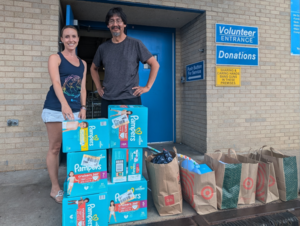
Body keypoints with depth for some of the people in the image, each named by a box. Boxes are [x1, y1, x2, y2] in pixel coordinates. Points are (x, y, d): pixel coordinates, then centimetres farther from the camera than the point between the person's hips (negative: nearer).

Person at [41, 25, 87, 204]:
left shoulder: (83, 63, 15)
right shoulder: (55, 58, 0)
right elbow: (56, 82, -16)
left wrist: (83, 107, 0)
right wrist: (64, 104, -32)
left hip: (75, 109, 4)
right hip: (56, 108, -4)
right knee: (55, 148, 3)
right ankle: (55, 189, 15)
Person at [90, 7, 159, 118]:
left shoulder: (135, 44, 1)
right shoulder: (103, 48, 11)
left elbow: (155, 64, 2)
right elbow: (93, 68, 26)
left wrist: (147, 87, -4)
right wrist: (98, 87, 13)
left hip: (130, 100, -3)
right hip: (107, 101, 4)